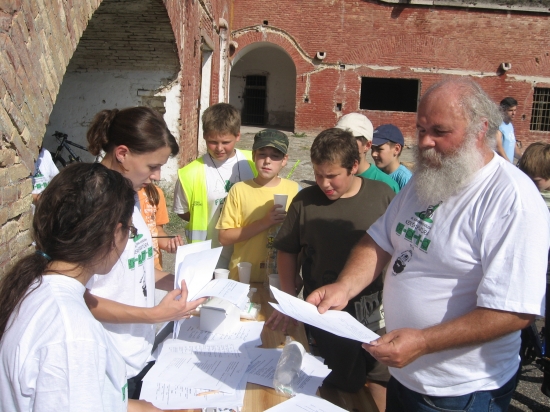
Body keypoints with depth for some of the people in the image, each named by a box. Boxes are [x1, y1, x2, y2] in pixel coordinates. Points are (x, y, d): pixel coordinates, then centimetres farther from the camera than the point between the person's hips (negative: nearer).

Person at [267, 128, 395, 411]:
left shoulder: (382, 196, -6)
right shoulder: (305, 201, -6)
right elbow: (287, 252, 3)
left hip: (376, 310, 1)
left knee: (380, 377, 15)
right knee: (344, 385, 12)